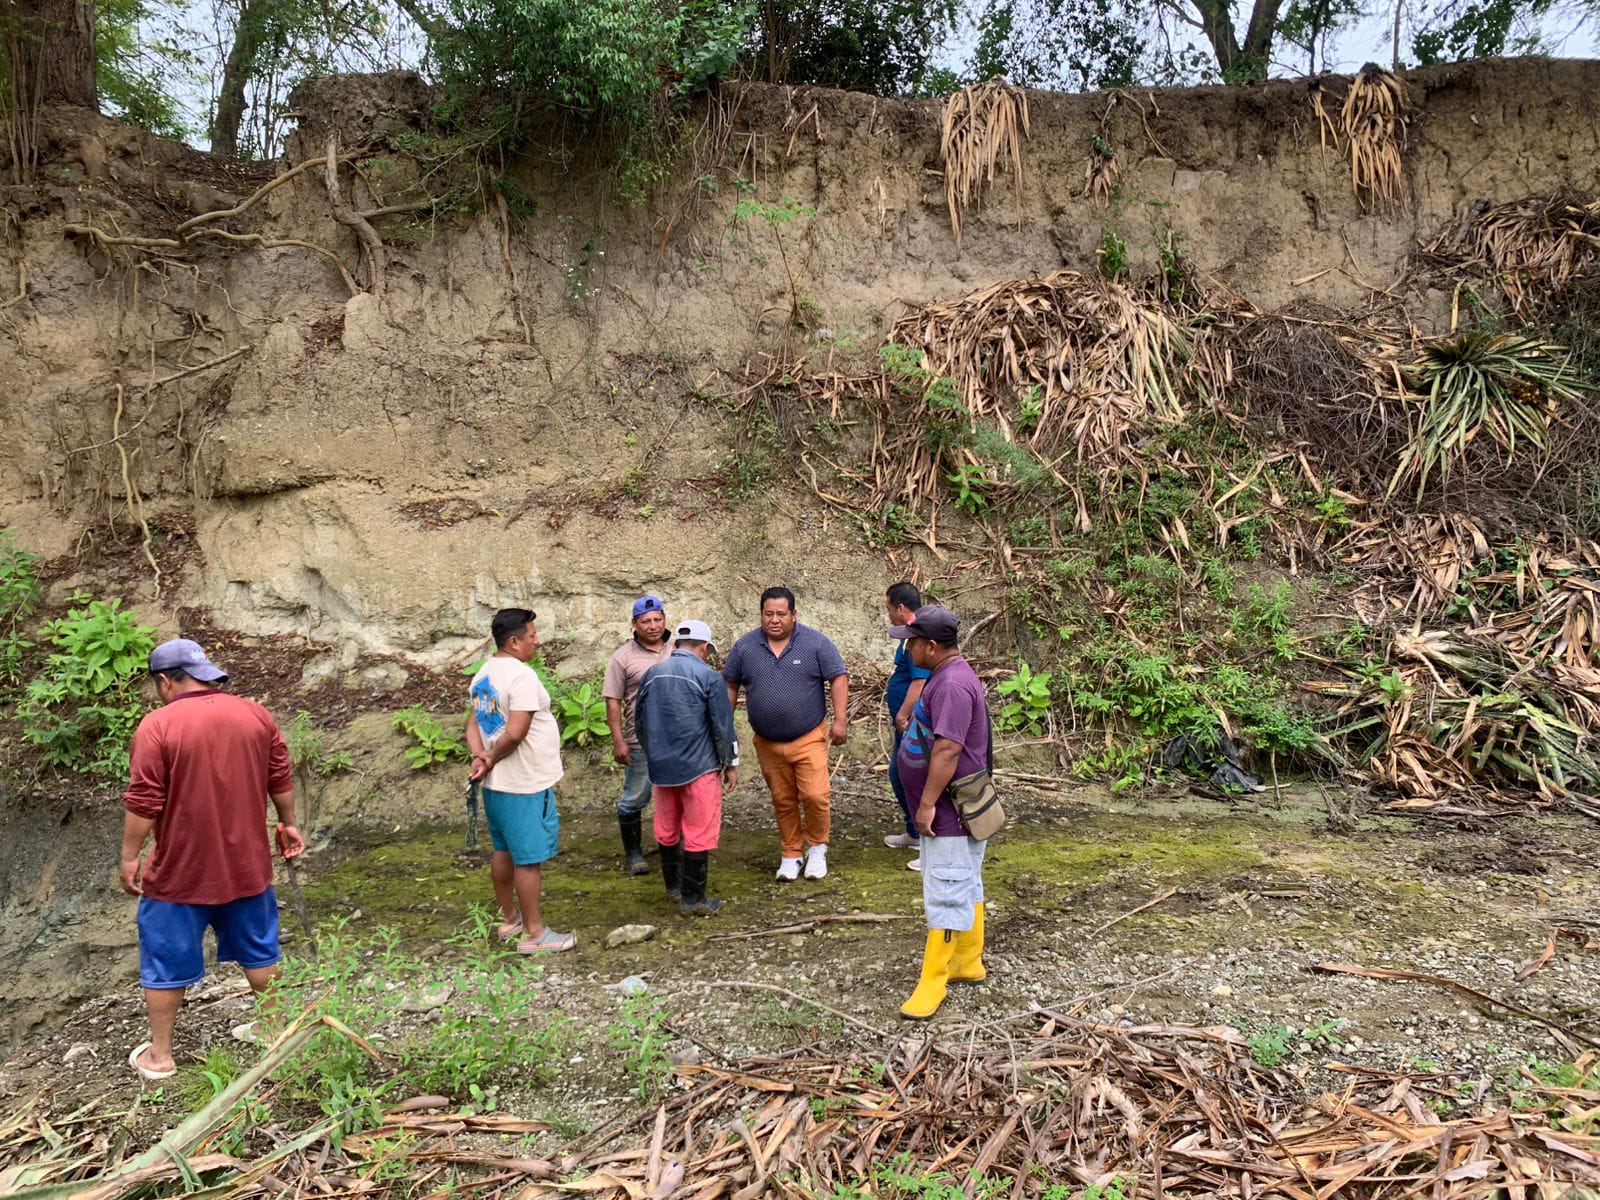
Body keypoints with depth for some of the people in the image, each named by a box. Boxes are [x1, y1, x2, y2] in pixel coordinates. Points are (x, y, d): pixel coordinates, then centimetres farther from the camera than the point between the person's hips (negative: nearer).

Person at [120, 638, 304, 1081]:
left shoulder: (157, 726, -15)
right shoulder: (256, 715, -2)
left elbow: (143, 803, -15)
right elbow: (280, 781, 6)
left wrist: (130, 857, -4)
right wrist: (289, 825, 19)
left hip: (179, 872, -4)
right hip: (246, 865, 4)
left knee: (167, 963, 13)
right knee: (258, 950, 20)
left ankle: (159, 1055, 24)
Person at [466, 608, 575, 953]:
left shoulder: (484, 673, 8)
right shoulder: (521, 675, -21)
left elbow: (473, 721, 9)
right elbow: (515, 733, -26)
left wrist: (479, 756, -6)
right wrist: (490, 760, -11)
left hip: (496, 783, 9)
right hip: (525, 785, -9)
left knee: (503, 851, 19)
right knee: (530, 859, 0)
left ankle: (510, 918, 32)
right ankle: (533, 933, 8)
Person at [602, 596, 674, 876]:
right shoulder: (623, 657, -4)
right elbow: (613, 701, -6)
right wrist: (618, 741, -11)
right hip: (641, 742, -3)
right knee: (634, 799, 4)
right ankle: (633, 853, 20)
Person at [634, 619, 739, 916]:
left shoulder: (651, 675, 5)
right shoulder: (708, 677, -10)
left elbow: (640, 722, 13)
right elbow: (722, 726, -9)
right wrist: (730, 764, 3)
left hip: (661, 768, 5)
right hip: (699, 768, -5)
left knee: (667, 830, 19)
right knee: (698, 834, 3)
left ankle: (673, 886, 32)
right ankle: (692, 899, 6)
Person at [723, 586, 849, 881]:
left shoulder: (815, 643, -7)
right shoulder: (744, 647, -1)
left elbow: (838, 679, -6)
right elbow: (729, 685, 8)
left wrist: (840, 721, -12)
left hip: (809, 739, -2)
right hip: (768, 744, 3)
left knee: (814, 795, -10)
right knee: (783, 801, 11)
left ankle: (817, 848, 15)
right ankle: (791, 854, 26)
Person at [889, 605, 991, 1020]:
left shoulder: (953, 685, -24)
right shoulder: (949, 675, 11)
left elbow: (947, 750, -28)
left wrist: (927, 804, -24)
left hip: (950, 813, -11)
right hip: (951, 811, 11)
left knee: (946, 894, -4)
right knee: (967, 888, 18)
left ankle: (932, 982, 2)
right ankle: (969, 962, 30)